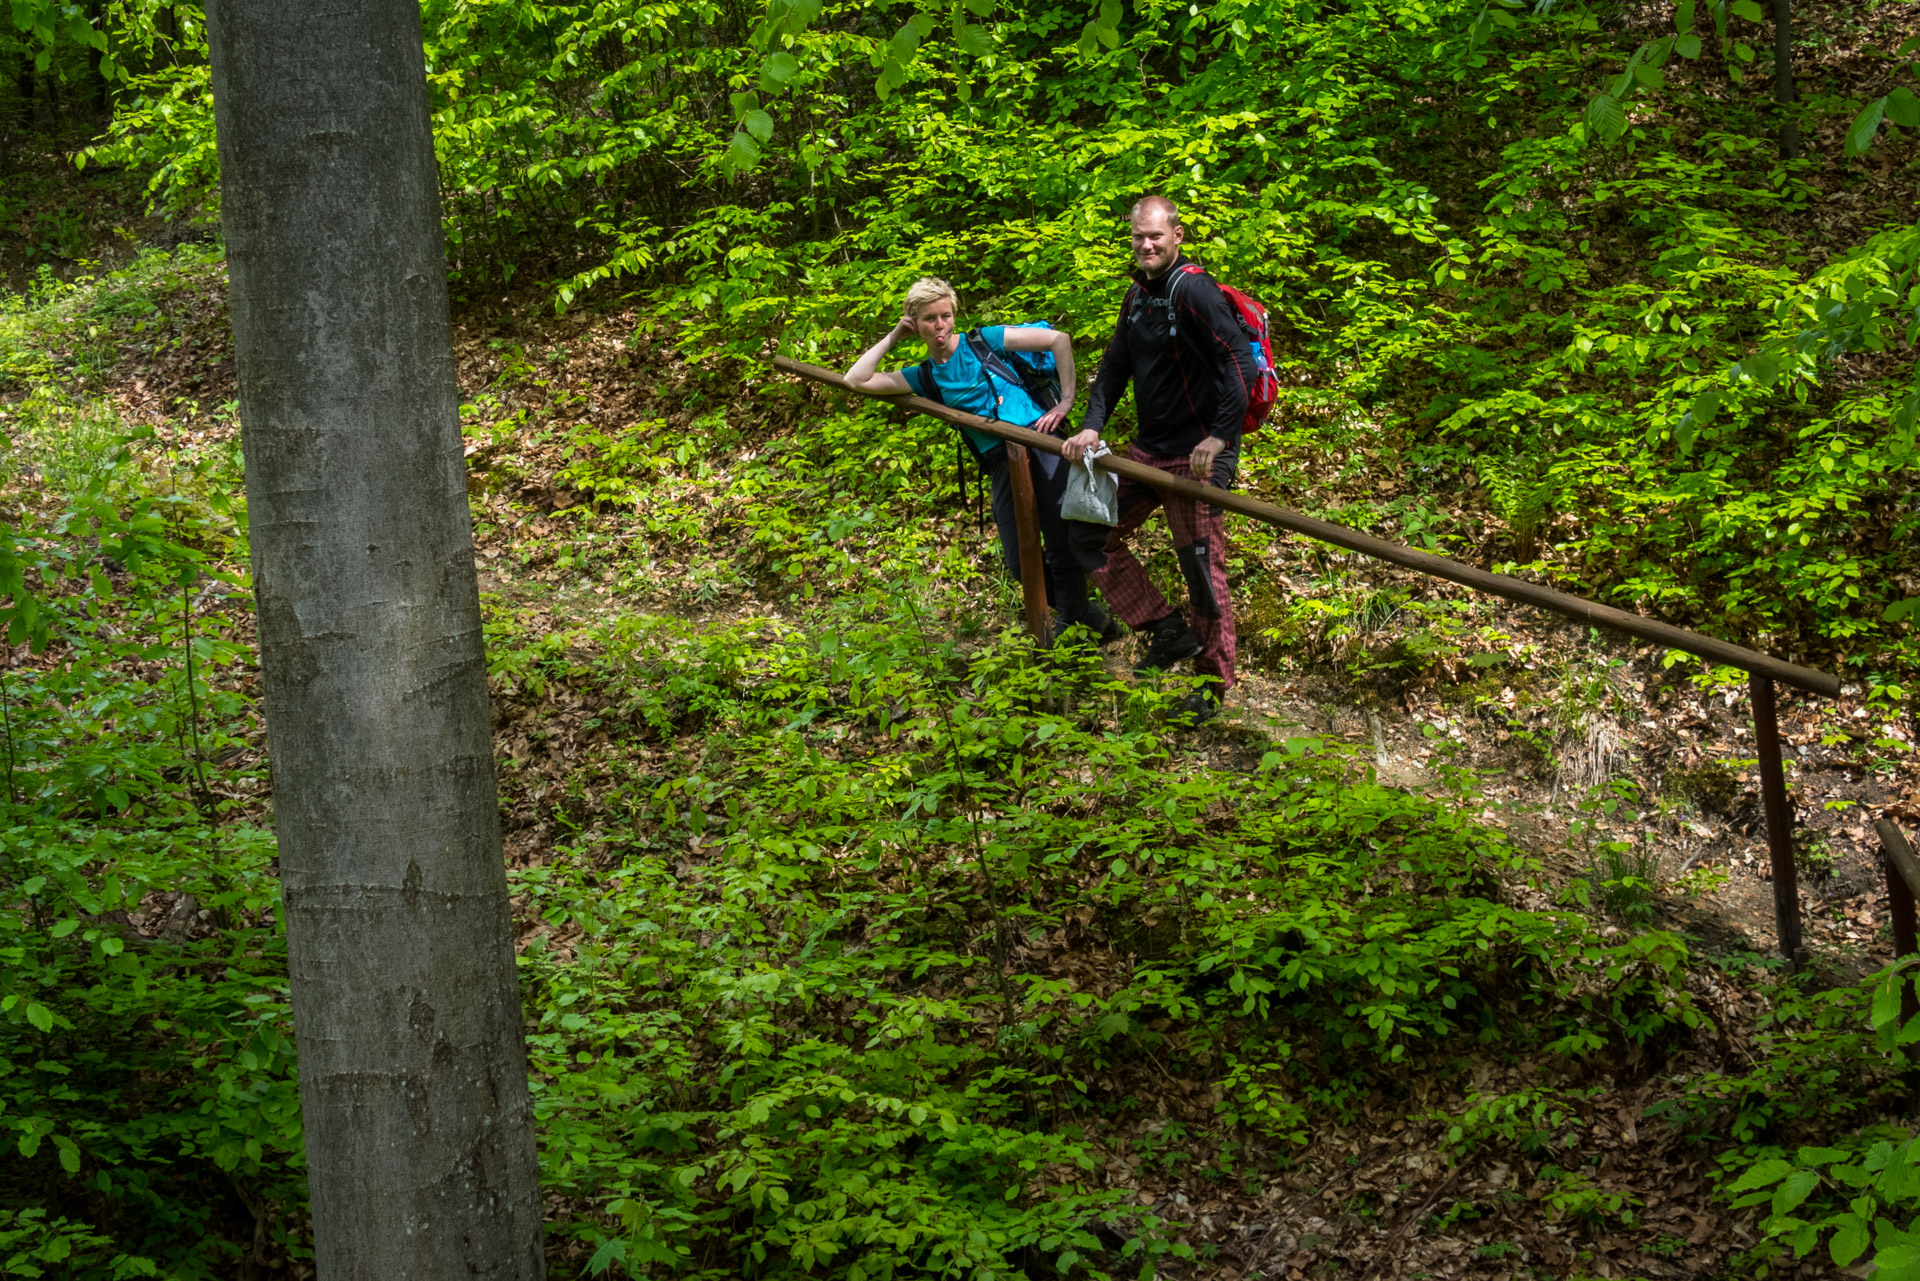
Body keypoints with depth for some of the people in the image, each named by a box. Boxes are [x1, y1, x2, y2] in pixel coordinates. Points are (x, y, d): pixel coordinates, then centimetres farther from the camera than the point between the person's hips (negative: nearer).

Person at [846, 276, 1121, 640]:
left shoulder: (982, 342, 3)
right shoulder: (927, 376, 16)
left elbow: (1058, 339, 0)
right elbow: (856, 380, 13)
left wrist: (1066, 402, -4)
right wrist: (893, 337, 13)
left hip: (1039, 444, -5)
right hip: (1001, 466, 5)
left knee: (1063, 551, -8)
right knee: (1020, 565, 0)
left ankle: (1071, 617, 12)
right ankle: (1089, 615, 20)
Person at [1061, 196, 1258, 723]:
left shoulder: (1193, 290, -17)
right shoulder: (1138, 295, 11)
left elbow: (1239, 362, -24)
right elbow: (1115, 365, 18)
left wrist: (1219, 438, -27)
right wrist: (1091, 426, 4)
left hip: (1196, 454, -9)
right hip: (1148, 450, 9)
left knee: (1201, 565, -2)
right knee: (1090, 533, 11)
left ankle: (1214, 685, 10)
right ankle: (1167, 631, 13)